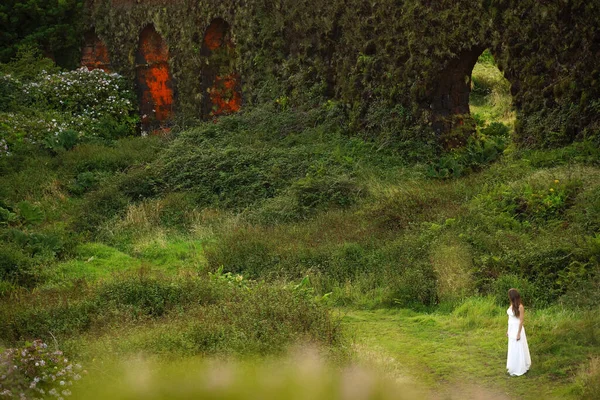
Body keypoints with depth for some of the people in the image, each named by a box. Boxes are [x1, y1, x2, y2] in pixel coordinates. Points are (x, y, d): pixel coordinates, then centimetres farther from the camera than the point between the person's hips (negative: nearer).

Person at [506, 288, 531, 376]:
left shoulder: (520, 307, -21)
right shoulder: (512, 305, 4)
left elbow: (521, 321, -18)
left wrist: (518, 334, -18)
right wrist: (508, 330, 16)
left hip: (517, 329, -9)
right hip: (512, 329, 9)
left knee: (518, 350, 0)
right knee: (512, 349, 16)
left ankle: (518, 370, 9)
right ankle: (513, 368, 27)